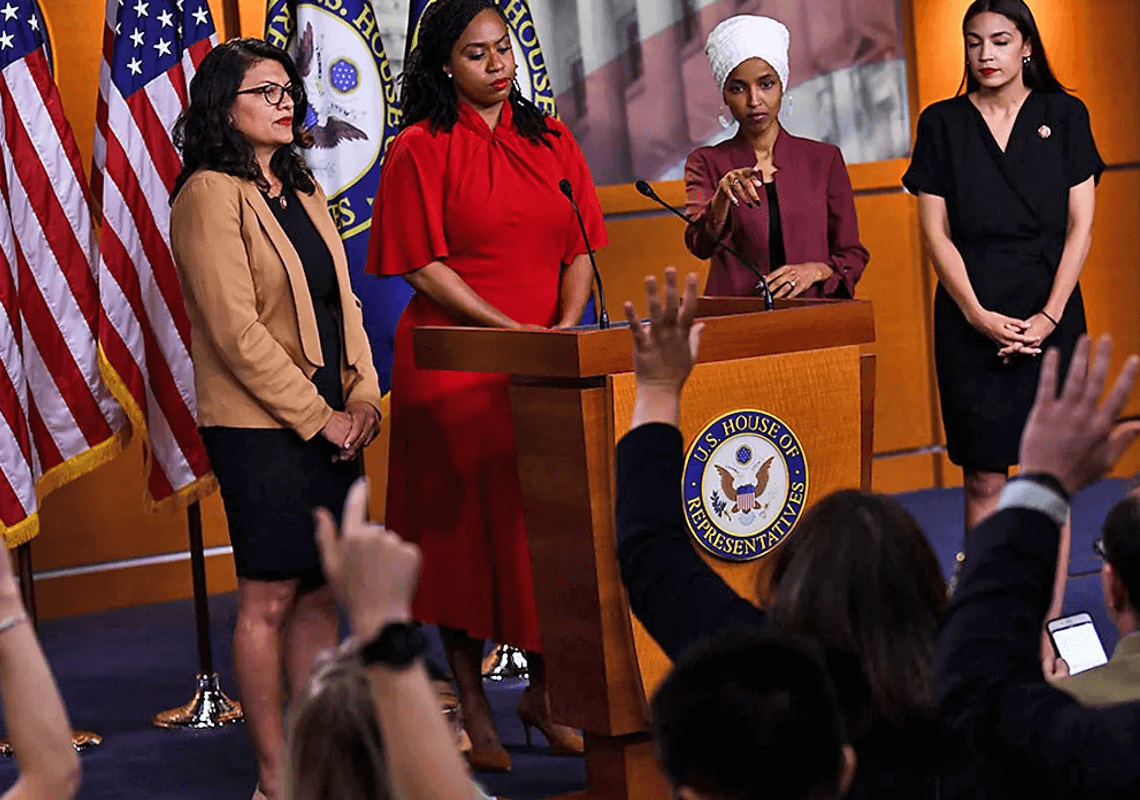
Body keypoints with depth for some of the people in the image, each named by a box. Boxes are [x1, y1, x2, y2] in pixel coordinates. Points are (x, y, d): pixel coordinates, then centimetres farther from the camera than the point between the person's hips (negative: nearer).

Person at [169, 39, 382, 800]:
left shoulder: (303, 189, 16)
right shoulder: (210, 194, -9)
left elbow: (342, 300, 16)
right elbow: (235, 330, -15)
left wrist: (364, 396, 2)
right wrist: (319, 417, -14)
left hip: (330, 424, 7)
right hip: (261, 430, -7)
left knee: (321, 594, 9)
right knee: (271, 598, -3)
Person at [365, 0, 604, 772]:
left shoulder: (551, 140, 10)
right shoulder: (422, 148, -3)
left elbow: (578, 249, 9)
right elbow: (425, 267, -8)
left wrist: (565, 329, -8)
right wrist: (511, 331, -15)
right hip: (455, 362, -4)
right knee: (464, 524, 3)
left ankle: (545, 690, 19)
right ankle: (472, 705, 13)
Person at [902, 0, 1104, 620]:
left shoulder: (1064, 116, 6)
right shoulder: (943, 124, 6)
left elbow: (1080, 225, 2)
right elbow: (935, 232, 2)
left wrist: (1049, 314, -8)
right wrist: (978, 314, -9)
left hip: (1050, 315, 0)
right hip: (971, 318, 0)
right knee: (984, 480, 0)